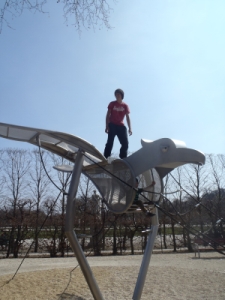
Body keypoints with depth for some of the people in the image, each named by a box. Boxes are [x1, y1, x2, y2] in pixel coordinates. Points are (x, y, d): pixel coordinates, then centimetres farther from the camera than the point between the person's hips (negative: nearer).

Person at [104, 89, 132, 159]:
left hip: (121, 126, 2)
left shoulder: (125, 106, 7)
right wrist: (107, 126, -7)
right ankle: (105, 158, -10)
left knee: (125, 143, -2)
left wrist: (130, 128, -4)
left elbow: (127, 117, 6)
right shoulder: (112, 104, 5)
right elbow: (108, 115, 3)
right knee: (110, 142, -9)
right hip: (112, 125, -2)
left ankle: (123, 159, 7)